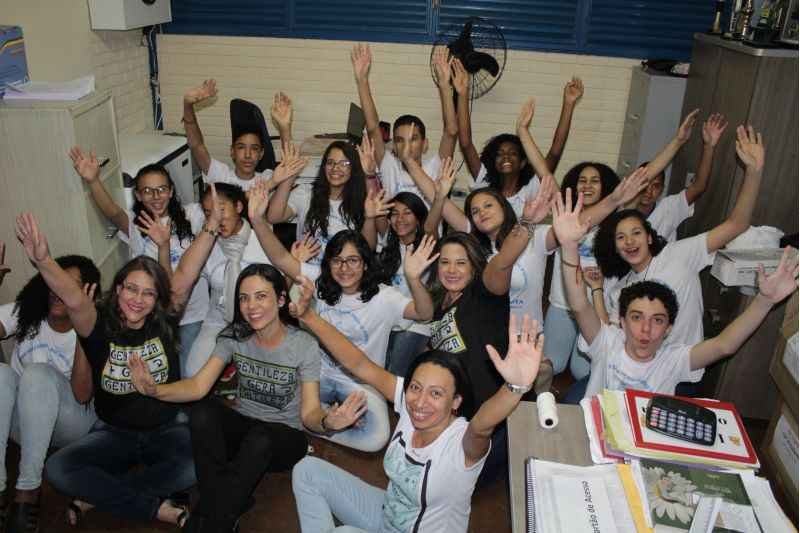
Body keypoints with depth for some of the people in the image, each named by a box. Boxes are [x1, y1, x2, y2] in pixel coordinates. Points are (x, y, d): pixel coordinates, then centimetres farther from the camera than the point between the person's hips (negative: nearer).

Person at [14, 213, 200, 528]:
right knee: (57, 469, -26)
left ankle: (97, 496, -14)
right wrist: (43, 261, -51)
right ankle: (157, 508, -18)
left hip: (167, 431, 0)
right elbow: (74, 300, -32)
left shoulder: (164, 322, -7)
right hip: (113, 434, 0)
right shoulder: (100, 325, -12)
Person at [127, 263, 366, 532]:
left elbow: (309, 413, -19)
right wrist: (155, 389, -36)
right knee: (202, 411, -27)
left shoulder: (304, 345, -15)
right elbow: (199, 386, -16)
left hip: (284, 437, -3)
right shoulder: (235, 336, -6)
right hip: (242, 427, 3)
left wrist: (327, 422, -43)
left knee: (260, 438, -37)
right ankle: (225, 508, -16)